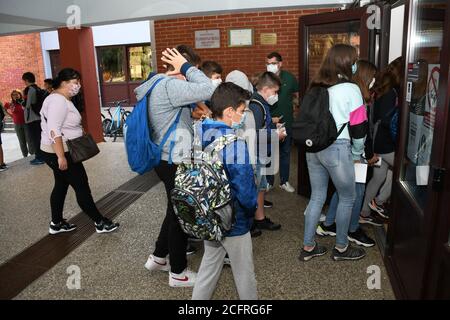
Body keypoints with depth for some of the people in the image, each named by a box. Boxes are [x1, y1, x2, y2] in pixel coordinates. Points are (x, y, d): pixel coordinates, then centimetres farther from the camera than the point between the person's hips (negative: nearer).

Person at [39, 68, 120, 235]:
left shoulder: (61, 99, 13)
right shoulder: (58, 100, -20)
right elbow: (53, 130, -28)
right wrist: (61, 157, -31)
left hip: (57, 152, 11)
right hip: (59, 153, -11)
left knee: (61, 186, 18)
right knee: (82, 187, -4)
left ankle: (56, 224, 29)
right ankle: (100, 223, 6)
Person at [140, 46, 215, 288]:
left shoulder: (160, 84, 12)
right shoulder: (168, 86, -21)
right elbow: (208, 90, -31)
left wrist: (191, 114, 2)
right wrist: (185, 67, -19)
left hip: (168, 159, 10)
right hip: (174, 162, -10)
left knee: (175, 211, 23)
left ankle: (157, 258, 39)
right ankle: (178, 273, 23)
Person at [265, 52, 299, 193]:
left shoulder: (289, 77, 0)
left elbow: (297, 95, 13)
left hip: (286, 121, 2)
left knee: (285, 152, 11)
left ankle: (284, 181, 25)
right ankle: (269, 182, 21)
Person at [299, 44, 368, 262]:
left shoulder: (317, 87, 10)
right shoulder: (350, 89, -8)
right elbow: (358, 126, -6)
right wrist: (357, 154, 7)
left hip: (313, 146, 7)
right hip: (337, 149, -6)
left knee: (317, 196, 16)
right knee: (347, 198, 12)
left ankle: (308, 247, 23)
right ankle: (341, 248, 26)